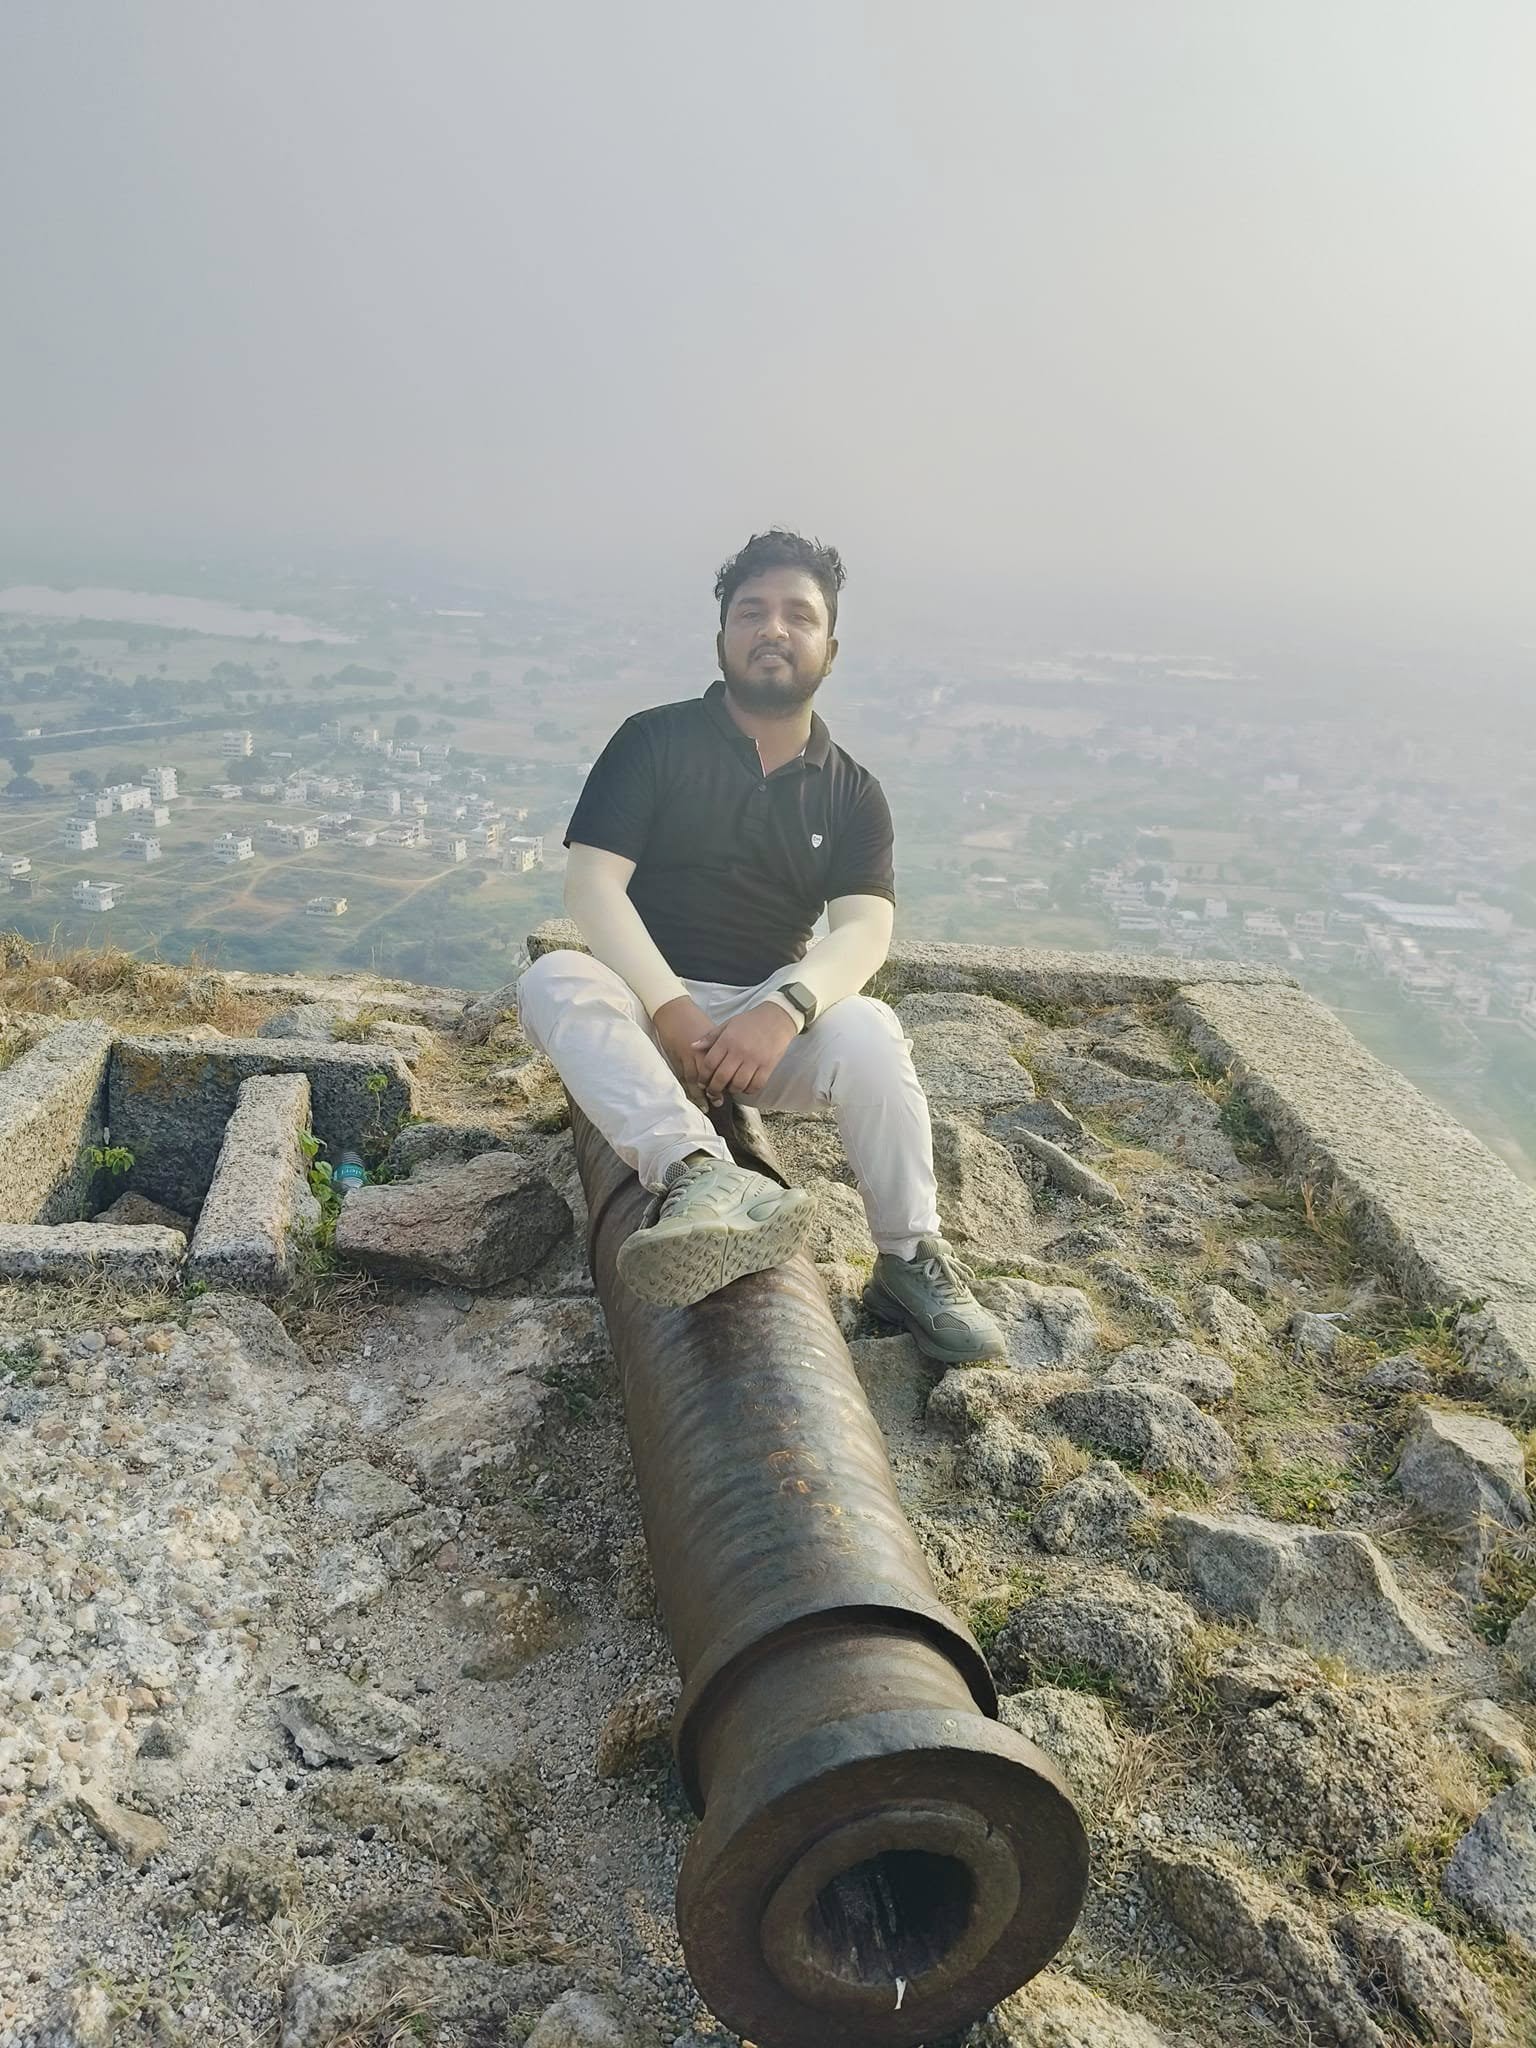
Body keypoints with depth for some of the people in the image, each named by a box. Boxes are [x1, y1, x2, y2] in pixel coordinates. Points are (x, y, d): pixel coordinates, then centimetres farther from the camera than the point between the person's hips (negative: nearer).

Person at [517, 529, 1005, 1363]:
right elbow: (592, 886, -10)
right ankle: (704, 1173, -53)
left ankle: (910, 1260, -18)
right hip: (648, 1002, 0)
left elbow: (865, 929, -9)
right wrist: (672, 1009, -25)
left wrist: (784, 1009, -30)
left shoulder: (853, 794, 6)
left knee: (866, 1030, -31)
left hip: (771, 1020, 1)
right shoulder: (654, 743, 0)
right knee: (556, 981, -32)